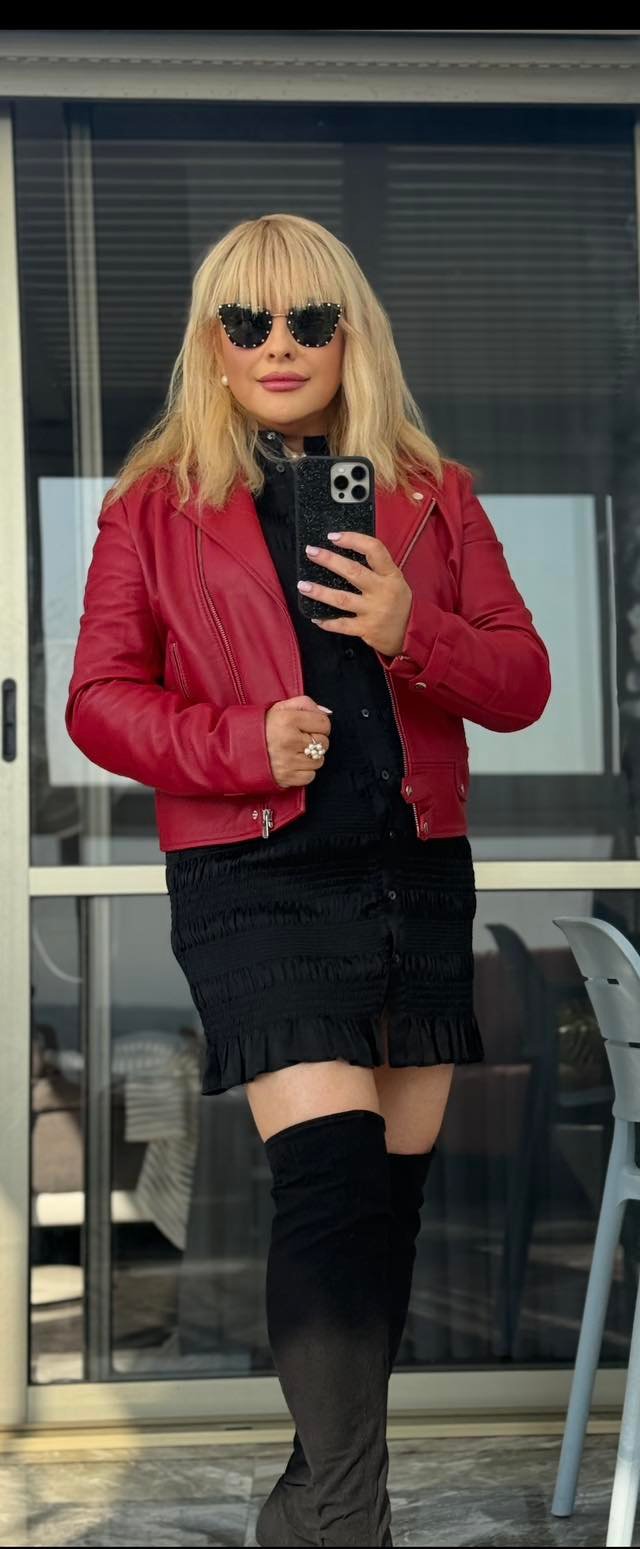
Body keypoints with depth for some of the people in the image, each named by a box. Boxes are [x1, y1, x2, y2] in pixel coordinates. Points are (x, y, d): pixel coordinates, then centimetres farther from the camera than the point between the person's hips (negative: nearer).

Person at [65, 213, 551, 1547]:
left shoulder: (431, 494, 12)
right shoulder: (155, 503, 5)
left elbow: (523, 683, 9)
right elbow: (100, 700, 3)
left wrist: (412, 627, -12)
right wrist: (243, 744, -14)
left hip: (418, 871, 4)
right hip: (253, 880, -4)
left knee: (395, 1186, 7)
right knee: (333, 1175, -17)